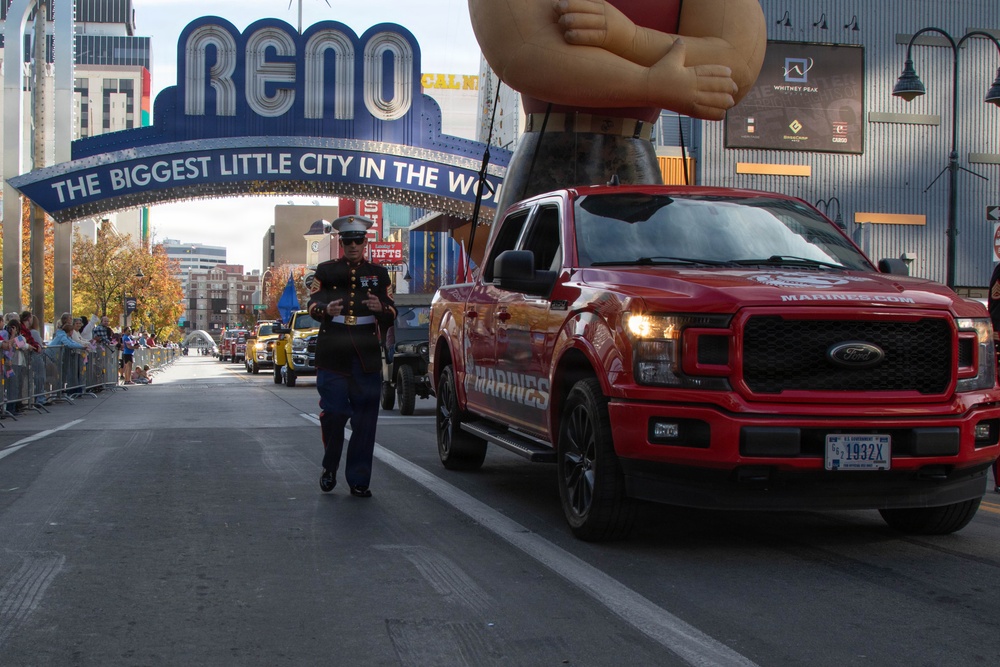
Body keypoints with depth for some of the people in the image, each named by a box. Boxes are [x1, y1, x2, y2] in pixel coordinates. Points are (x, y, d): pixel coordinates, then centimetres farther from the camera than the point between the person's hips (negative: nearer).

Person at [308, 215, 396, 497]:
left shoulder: (378, 273, 13)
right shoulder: (325, 270, 10)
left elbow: (391, 317, 9)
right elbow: (313, 304, 0)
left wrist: (381, 308, -15)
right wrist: (326, 309, -24)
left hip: (367, 356, 1)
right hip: (332, 355, -1)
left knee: (365, 419, -2)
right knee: (333, 414, -5)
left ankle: (359, 480, 6)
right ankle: (330, 469, 17)